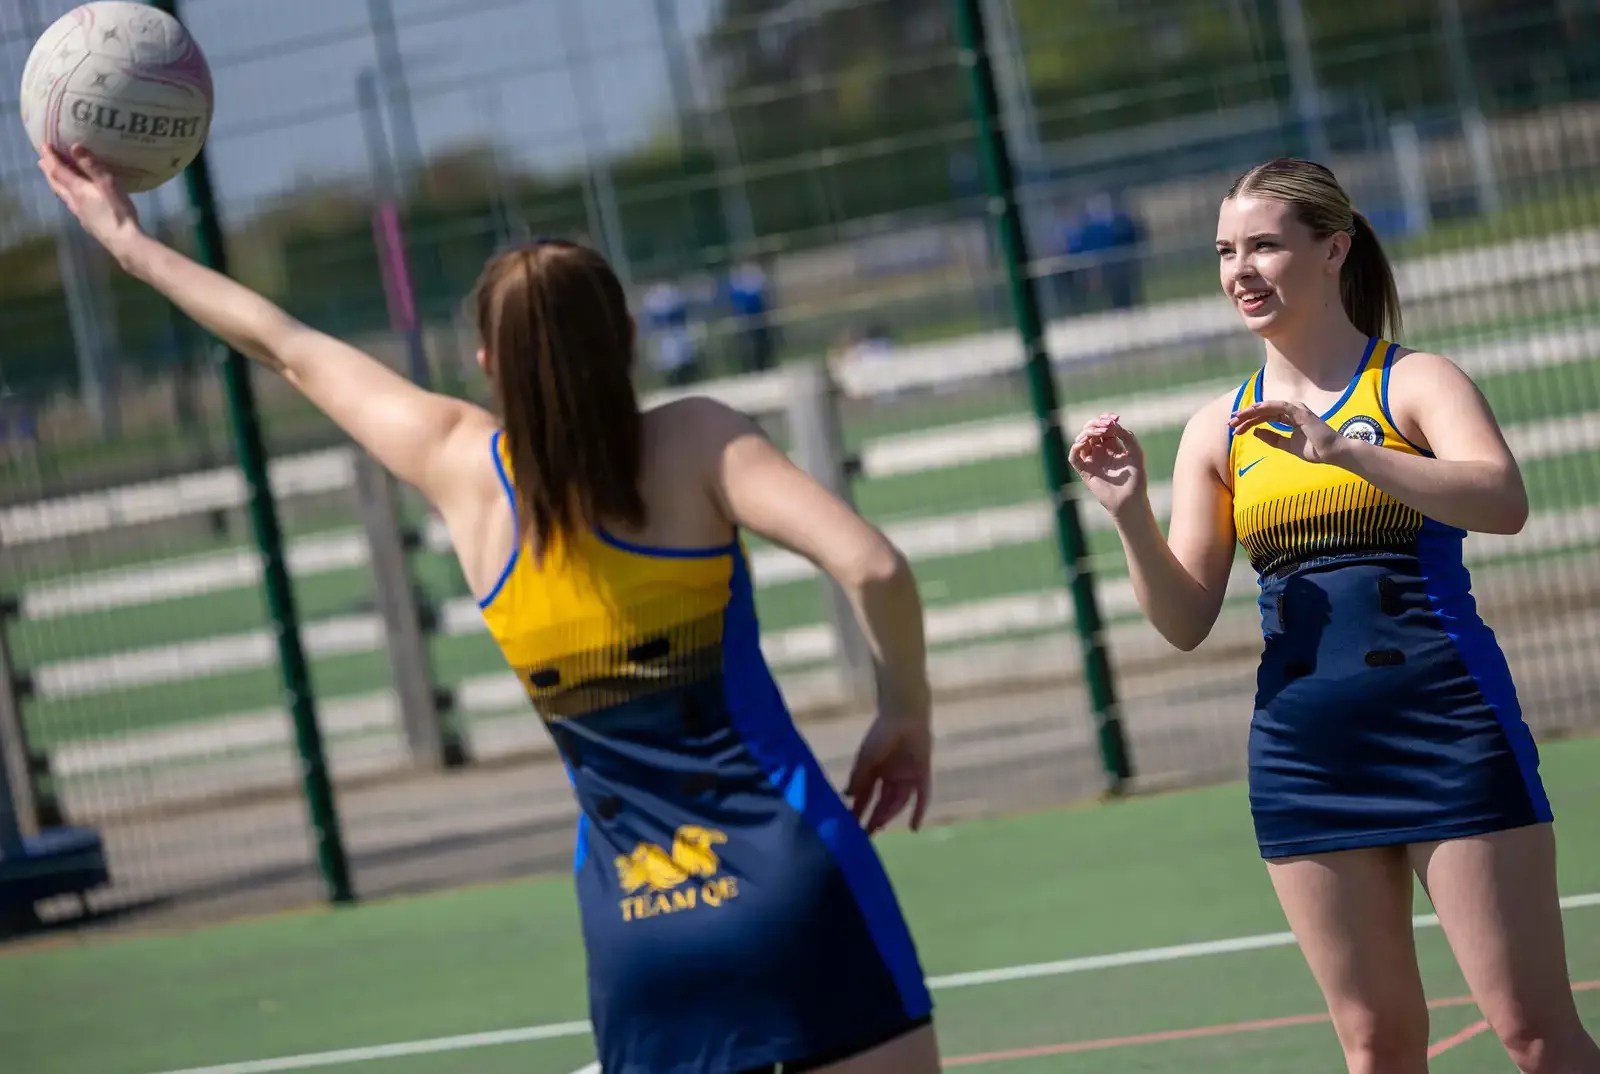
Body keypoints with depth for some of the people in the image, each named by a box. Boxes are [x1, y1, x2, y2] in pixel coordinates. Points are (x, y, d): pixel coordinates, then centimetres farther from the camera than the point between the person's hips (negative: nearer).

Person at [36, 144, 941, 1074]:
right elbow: (873, 566, -17)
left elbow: (291, 349, 18)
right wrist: (907, 715, 0)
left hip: (633, 924, 3)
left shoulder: (461, 466, 4)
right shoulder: (694, 441, -6)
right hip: (791, 884, -3)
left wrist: (132, 242, 31)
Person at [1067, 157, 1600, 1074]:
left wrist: (1341, 449, -32)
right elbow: (1187, 620, 8)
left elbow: (1504, 502, -22)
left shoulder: (1414, 383, -2)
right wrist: (1131, 513, -9)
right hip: (1303, 749, 4)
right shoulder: (1219, 430, 10)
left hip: (1447, 727, -4)